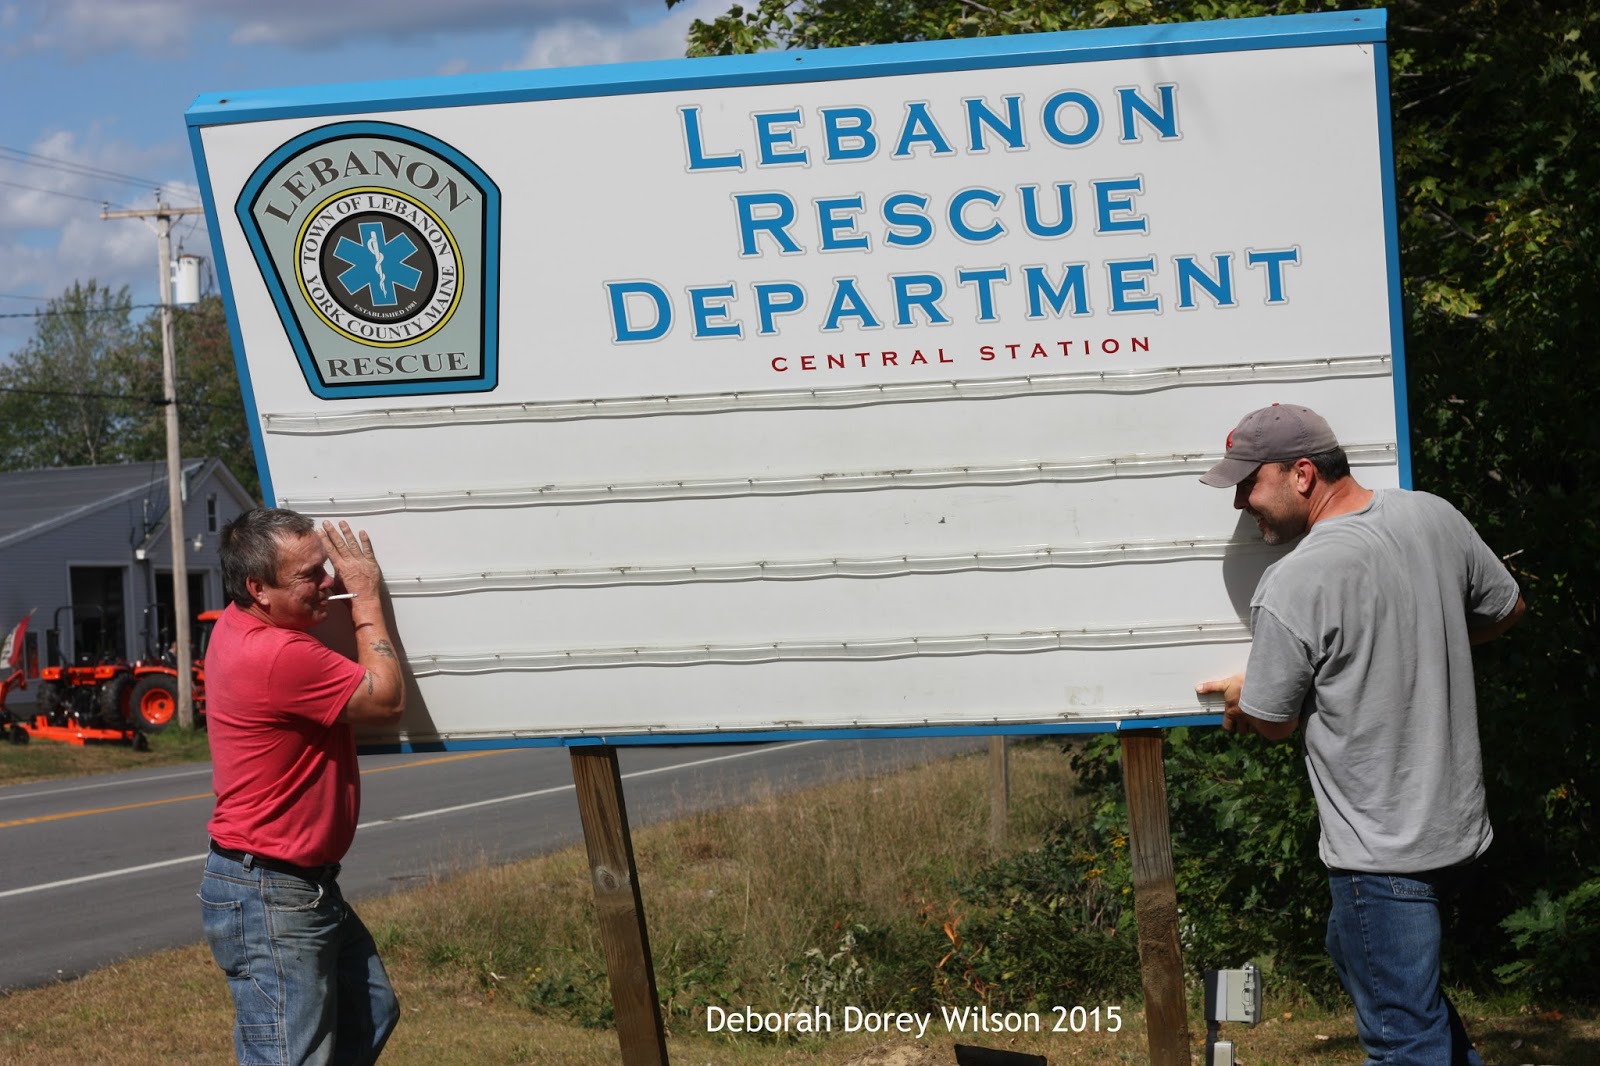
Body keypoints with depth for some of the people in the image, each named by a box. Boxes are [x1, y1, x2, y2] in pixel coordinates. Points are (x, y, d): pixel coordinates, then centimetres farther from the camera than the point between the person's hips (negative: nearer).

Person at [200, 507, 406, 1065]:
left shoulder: (239, 624, 4)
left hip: (307, 887, 11)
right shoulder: (282, 657, -28)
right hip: (267, 898, -11)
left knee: (371, 1017, 21)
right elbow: (387, 699, -16)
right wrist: (366, 597, -9)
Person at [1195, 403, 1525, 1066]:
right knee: (1354, 954, 27)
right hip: (1455, 813, 9)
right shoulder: (1435, 516, 0)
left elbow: (1272, 719, -9)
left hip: (1380, 849, -9)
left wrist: (1233, 695, 14)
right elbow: (1505, 611, 16)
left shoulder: (1291, 588, -21)